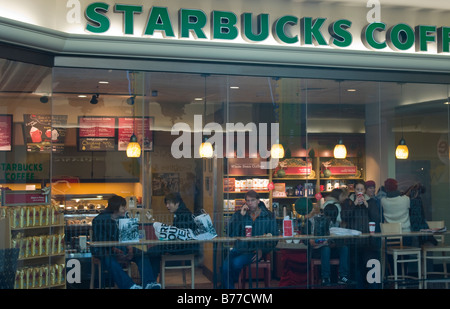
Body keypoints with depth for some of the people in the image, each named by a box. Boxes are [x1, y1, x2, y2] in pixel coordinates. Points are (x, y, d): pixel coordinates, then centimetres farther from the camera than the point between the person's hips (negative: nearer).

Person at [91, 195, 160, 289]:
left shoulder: (124, 217, 8)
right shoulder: (100, 220, -9)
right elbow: (99, 240, -13)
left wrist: (129, 247, -14)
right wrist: (114, 250, -27)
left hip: (121, 247, 5)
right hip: (103, 250, -5)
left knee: (142, 255, -19)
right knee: (110, 260, -39)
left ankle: (149, 283, -33)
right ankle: (130, 285, -48)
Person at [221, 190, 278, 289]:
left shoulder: (268, 216, 5)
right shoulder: (238, 214, 9)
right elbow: (230, 233, -4)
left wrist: (262, 250, -10)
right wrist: (241, 216, -10)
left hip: (256, 250, -2)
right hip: (239, 249, 2)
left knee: (237, 262, -28)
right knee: (226, 266, -28)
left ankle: (232, 283, 2)